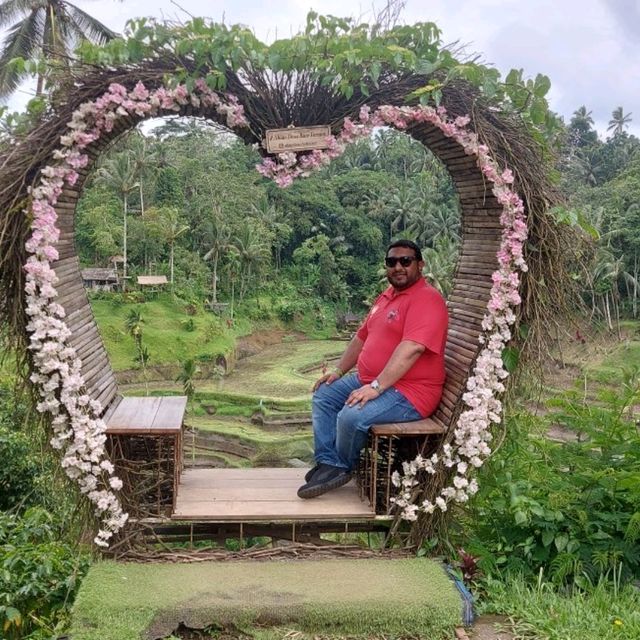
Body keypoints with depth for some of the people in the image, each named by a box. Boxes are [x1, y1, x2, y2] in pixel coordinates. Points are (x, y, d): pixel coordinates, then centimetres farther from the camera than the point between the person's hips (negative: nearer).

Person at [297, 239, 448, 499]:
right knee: (323, 395, 8)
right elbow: (362, 336, 23)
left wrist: (376, 387, -32)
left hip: (408, 392, -10)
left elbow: (411, 349, -30)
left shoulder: (427, 299, -18)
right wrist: (338, 371, 15)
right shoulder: (387, 297, 14)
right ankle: (328, 463, -1)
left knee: (351, 417, -28)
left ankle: (343, 467, 2)